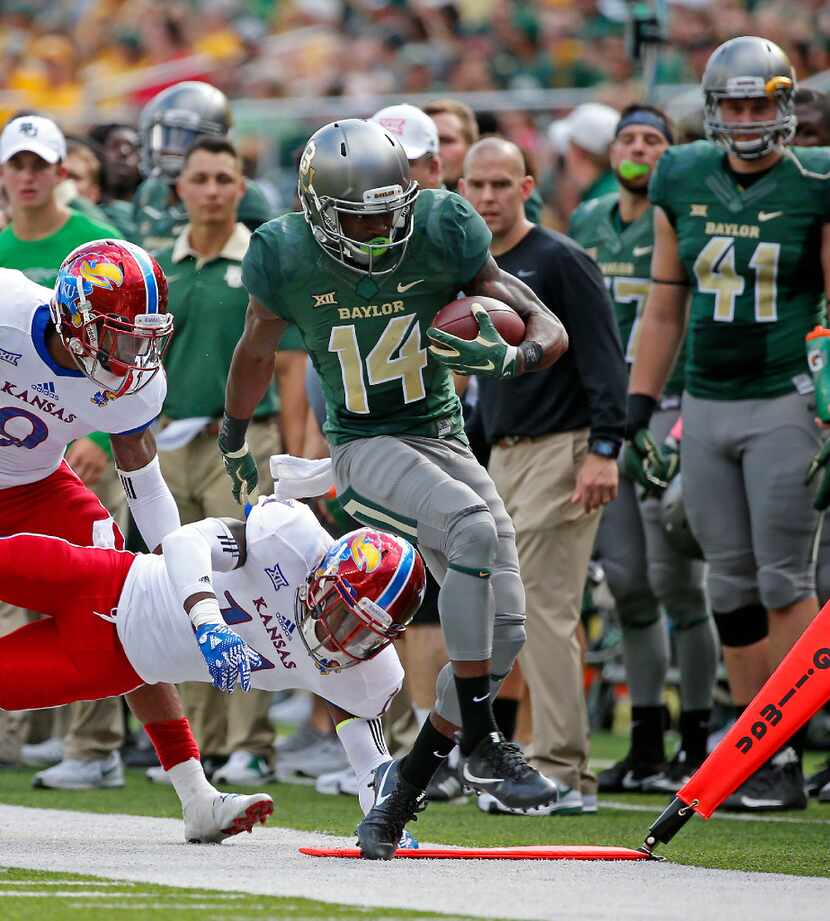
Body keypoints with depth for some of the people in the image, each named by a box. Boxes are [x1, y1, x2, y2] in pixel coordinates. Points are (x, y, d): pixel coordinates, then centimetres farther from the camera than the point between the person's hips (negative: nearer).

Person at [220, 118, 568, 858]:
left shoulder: (442, 231, -12)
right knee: (473, 527, -33)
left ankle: (407, 783, 13)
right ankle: (479, 742, -26)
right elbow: (256, 354, 8)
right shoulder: (286, 256, -13)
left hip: (442, 435, 4)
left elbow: (550, 327, -11)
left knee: (504, 630, -4)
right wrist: (235, 443, 22)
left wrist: (512, 357, -33)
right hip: (364, 446, -4)